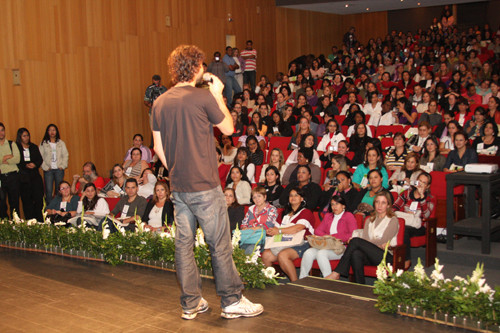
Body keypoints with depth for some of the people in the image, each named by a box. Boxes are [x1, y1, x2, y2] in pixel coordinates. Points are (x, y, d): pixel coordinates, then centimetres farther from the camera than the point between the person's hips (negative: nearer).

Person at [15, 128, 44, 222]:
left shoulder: (34, 147, 16)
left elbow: (40, 159, 11)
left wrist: (35, 164, -9)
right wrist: (26, 165, -16)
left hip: (35, 176, 3)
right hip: (23, 178, -3)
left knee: (39, 198, -5)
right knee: (26, 200, -1)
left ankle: (40, 221, 4)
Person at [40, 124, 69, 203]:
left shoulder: (61, 143, 12)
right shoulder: (43, 143, 6)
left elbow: (65, 155, 9)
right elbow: (40, 157, 2)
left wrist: (62, 166, -3)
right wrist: (45, 167, -8)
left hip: (59, 169, 2)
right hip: (48, 170, -1)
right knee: (48, 191, -7)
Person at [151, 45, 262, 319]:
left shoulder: (160, 103, 6)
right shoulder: (203, 98, -13)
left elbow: (158, 147, 10)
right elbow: (228, 129, 0)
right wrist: (219, 96, 10)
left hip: (177, 186, 7)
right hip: (204, 185, -6)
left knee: (184, 243, 11)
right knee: (219, 244, 3)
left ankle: (190, 303, 19)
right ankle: (231, 301, 11)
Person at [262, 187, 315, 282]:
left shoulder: (306, 212, 3)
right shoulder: (284, 213, 26)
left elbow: (298, 228, -13)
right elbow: (277, 226, 19)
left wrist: (279, 231, -16)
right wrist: (270, 231, -4)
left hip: (300, 244, -6)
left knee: (282, 255, -34)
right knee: (266, 255, -18)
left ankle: (295, 282, -25)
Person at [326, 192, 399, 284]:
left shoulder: (393, 220, 7)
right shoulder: (369, 220, 24)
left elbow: (383, 241, -6)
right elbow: (364, 239, 9)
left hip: (386, 256, -4)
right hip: (370, 255, 4)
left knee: (355, 241, -27)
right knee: (356, 254, -33)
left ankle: (336, 273, -29)